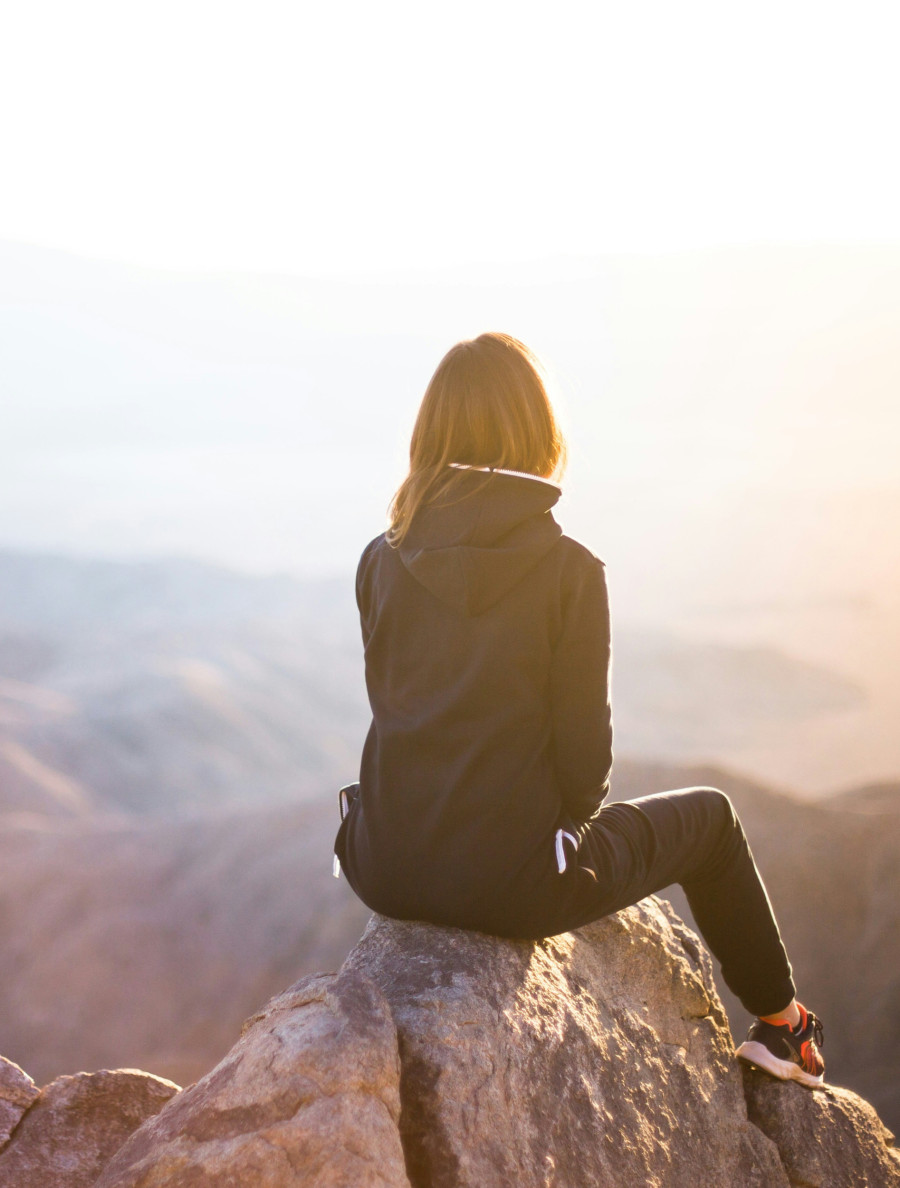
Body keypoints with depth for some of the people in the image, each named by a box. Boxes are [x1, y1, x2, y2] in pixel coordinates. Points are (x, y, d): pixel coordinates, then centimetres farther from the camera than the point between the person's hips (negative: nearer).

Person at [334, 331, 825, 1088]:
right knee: (709, 816, 22)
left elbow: (391, 705, 9)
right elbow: (584, 747, -10)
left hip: (388, 873, 5)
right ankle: (781, 1025, 39)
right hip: (510, 882, -4)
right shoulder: (568, 570, -13)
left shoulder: (382, 562, -1)